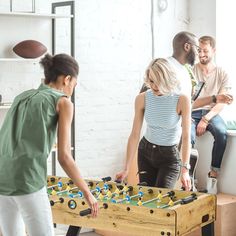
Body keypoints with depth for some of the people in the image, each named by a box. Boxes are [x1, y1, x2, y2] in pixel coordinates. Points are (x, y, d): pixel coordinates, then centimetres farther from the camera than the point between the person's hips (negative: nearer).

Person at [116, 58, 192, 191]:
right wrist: (126, 169, -12)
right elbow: (135, 135, -9)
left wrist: (185, 169, -26)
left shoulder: (182, 100, -19)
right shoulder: (142, 99, -11)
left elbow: (186, 137, -19)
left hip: (170, 155, -3)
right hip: (146, 151, 3)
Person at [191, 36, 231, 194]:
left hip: (211, 113, 1)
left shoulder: (222, 74, 8)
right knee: (188, 136, -33)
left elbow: (221, 103, 0)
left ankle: (214, 174, -23)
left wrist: (206, 119, -14)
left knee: (222, 133, -33)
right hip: (192, 113, 0)